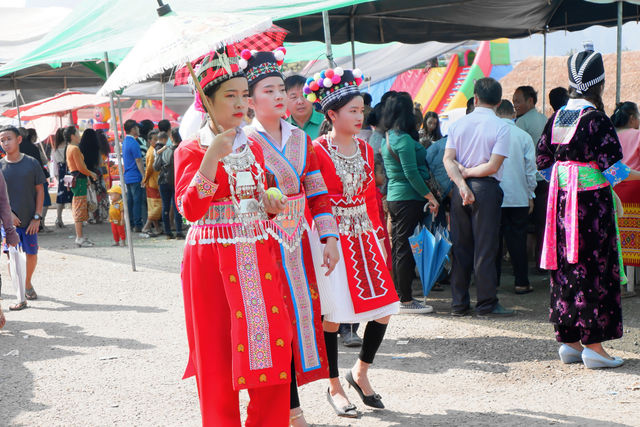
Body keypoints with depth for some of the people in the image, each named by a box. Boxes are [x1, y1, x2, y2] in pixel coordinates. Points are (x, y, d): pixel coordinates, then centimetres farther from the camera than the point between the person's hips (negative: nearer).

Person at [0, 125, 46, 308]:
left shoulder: (31, 163, -1)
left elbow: (40, 190, 2)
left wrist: (37, 217, -5)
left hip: (29, 220, 0)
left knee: (32, 254, 8)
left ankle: (28, 283, 34)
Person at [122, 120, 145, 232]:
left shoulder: (124, 142, 13)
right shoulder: (134, 143, -15)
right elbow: (138, 161, -17)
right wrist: (144, 177, -14)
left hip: (127, 177, 9)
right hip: (135, 177, -9)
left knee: (130, 200, 12)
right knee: (137, 201, -6)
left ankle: (130, 224, 16)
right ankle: (138, 225, -6)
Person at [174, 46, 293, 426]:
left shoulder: (254, 148, 13)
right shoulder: (192, 150, -3)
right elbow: (189, 209, -16)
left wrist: (269, 206, 2)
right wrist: (212, 158, -23)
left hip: (259, 258, 5)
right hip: (214, 262, -5)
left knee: (273, 350, 1)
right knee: (219, 357, 1)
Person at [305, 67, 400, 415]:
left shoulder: (365, 149, 11)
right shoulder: (317, 150, -9)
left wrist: (377, 231, 12)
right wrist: (323, 239, -14)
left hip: (363, 236, 6)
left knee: (384, 307, 3)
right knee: (331, 315, 0)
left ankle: (360, 372, 24)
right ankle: (334, 387, 16)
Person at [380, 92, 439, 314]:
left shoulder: (387, 138, 13)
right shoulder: (404, 139, -16)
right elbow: (411, 173, -20)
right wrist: (430, 196, -15)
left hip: (394, 198, 10)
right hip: (408, 198, -10)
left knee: (398, 247, 13)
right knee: (406, 248, -6)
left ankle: (399, 295, 20)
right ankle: (406, 301, -2)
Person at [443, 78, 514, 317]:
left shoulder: (458, 124, 6)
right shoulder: (500, 127, -7)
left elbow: (448, 159, -3)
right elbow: (493, 166, -14)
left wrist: (462, 184, -10)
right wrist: (468, 172, -2)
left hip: (460, 189, 4)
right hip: (486, 189, -4)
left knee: (460, 246, 10)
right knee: (485, 248, 1)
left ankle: (459, 303, 14)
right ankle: (487, 303, 4)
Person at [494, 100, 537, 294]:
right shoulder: (524, 136, -3)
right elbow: (530, 169, 0)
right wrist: (530, 195, 10)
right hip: (518, 196, 0)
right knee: (517, 239, 4)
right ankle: (521, 283, 6)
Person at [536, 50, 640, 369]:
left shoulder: (556, 118, 7)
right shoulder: (596, 120, -14)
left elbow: (542, 163, 12)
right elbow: (614, 168, -15)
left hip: (561, 200, 7)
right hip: (591, 202, -7)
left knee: (567, 268, 11)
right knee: (594, 268, -1)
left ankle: (570, 342, 17)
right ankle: (593, 346, 2)